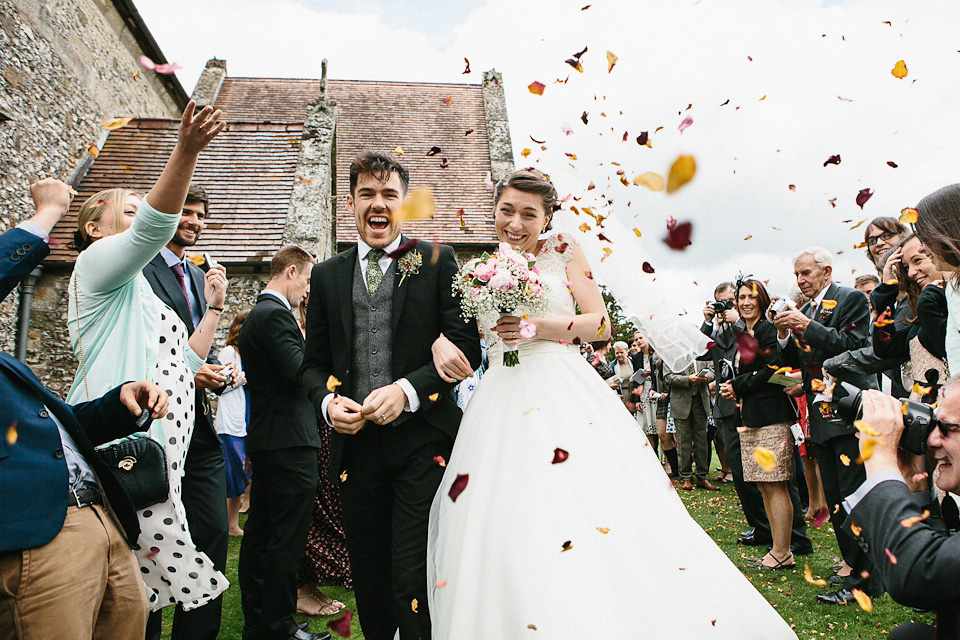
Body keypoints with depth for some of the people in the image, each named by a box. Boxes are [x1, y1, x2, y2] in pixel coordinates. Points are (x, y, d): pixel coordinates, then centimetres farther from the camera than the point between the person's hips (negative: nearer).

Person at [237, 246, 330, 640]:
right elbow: (298, 370, -23)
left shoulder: (255, 313, 17)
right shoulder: (276, 314, -15)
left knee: (259, 533, 16)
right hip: (289, 440, -11)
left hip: (263, 439, 11)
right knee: (286, 538, -1)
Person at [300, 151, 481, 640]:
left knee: (414, 580, -7)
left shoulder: (437, 261, 2)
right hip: (355, 443, 4)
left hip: (423, 440, -3)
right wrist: (327, 401, -7)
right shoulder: (327, 275, 12)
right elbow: (314, 361, 14)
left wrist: (408, 389, -16)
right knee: (369, 579, 15)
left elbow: (466, 347, -3)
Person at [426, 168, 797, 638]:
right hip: (500, 401, 3)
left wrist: (538, 326, -13)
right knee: (506, 527, -1)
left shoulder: (564, 254, 5)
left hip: (565, 394, -2)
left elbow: (599, 321, -1)